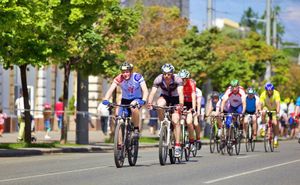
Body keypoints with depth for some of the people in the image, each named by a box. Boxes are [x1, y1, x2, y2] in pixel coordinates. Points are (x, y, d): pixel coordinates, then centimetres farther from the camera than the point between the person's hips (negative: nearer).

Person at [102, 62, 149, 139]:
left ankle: (136, 129, -20)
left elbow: (145, 90, -28)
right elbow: (111, 89, -26)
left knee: (134, 107, -37)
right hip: (125, 100, 3)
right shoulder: (119, 78, -17)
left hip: (137, 99, -3)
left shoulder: (137, 77, -21)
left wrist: (143, 100, -47)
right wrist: (105, 99, -44)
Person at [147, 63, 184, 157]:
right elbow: (152, 92, -32)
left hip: (175, 98, -2)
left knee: (175, 121, -18)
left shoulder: (177, 79, -28)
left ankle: (177, 145, -14)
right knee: (159, 106, -34)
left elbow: (180, 93, -40)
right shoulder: (158, 79, -23)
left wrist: (181, 104, -58)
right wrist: (149, 103, -50)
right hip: (165, 97, 2)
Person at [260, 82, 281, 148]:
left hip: (274, 109, -1)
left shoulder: (276, 94, -28)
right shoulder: (263, 94, -25)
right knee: (263, 113, -34)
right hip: (267, 108, 1)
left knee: (275, 124, -14)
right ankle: (263, 128, -20)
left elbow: (278, 103, -39)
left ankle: (276, 139, -2)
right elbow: (260, 103, -33)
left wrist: (278, 112, -54)